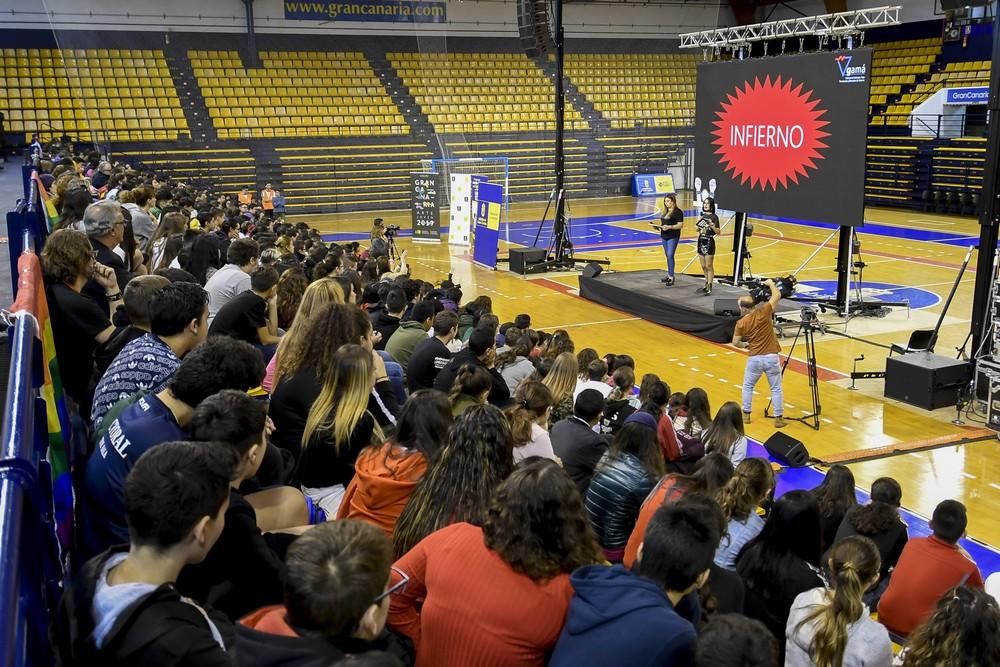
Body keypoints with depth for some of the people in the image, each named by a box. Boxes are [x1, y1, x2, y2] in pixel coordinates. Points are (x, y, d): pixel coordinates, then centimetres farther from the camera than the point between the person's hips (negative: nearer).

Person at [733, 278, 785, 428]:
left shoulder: (741, 323, -4)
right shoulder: (763, 312, -7)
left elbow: (735, 342, -2)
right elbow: (777, 295, -1)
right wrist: (771, 284, 17)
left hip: (755, 358, 0)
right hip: (772, 357, 0)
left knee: (748, 386, 21)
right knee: (776, 388, 9)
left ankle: (746, 414, 24)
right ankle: (778, 418, 11)